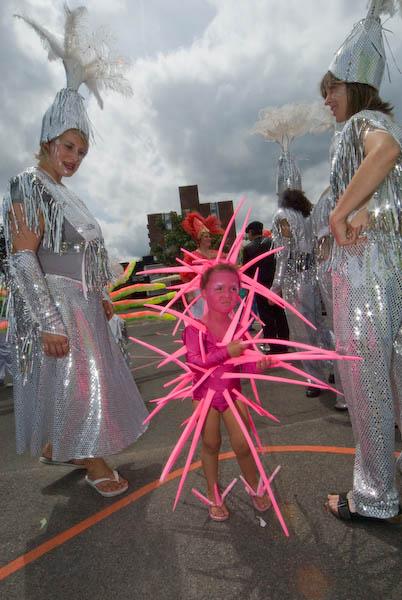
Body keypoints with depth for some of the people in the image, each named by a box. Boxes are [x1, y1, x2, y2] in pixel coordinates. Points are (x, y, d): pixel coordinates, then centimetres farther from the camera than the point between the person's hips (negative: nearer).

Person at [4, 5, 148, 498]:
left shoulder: (64, 194, 16)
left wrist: (101, 298, 17)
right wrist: (49, 323, -23)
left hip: (82, 304, 9)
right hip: (55, 306, -9)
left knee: (78, 380, 16)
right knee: (75, 382, -1)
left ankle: (54, 447, 37)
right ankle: (94, 462, 18)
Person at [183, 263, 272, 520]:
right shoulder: (195, 327, -19)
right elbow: (193, 360, -30)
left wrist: (260, 364, -31)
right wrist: (227, 352, -35)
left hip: (233, 393, 3)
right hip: (205, 395, -2)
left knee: (243, 444, 7)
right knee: (211, 445, 14)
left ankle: (255, 486, 37)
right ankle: (213, 494, 38)